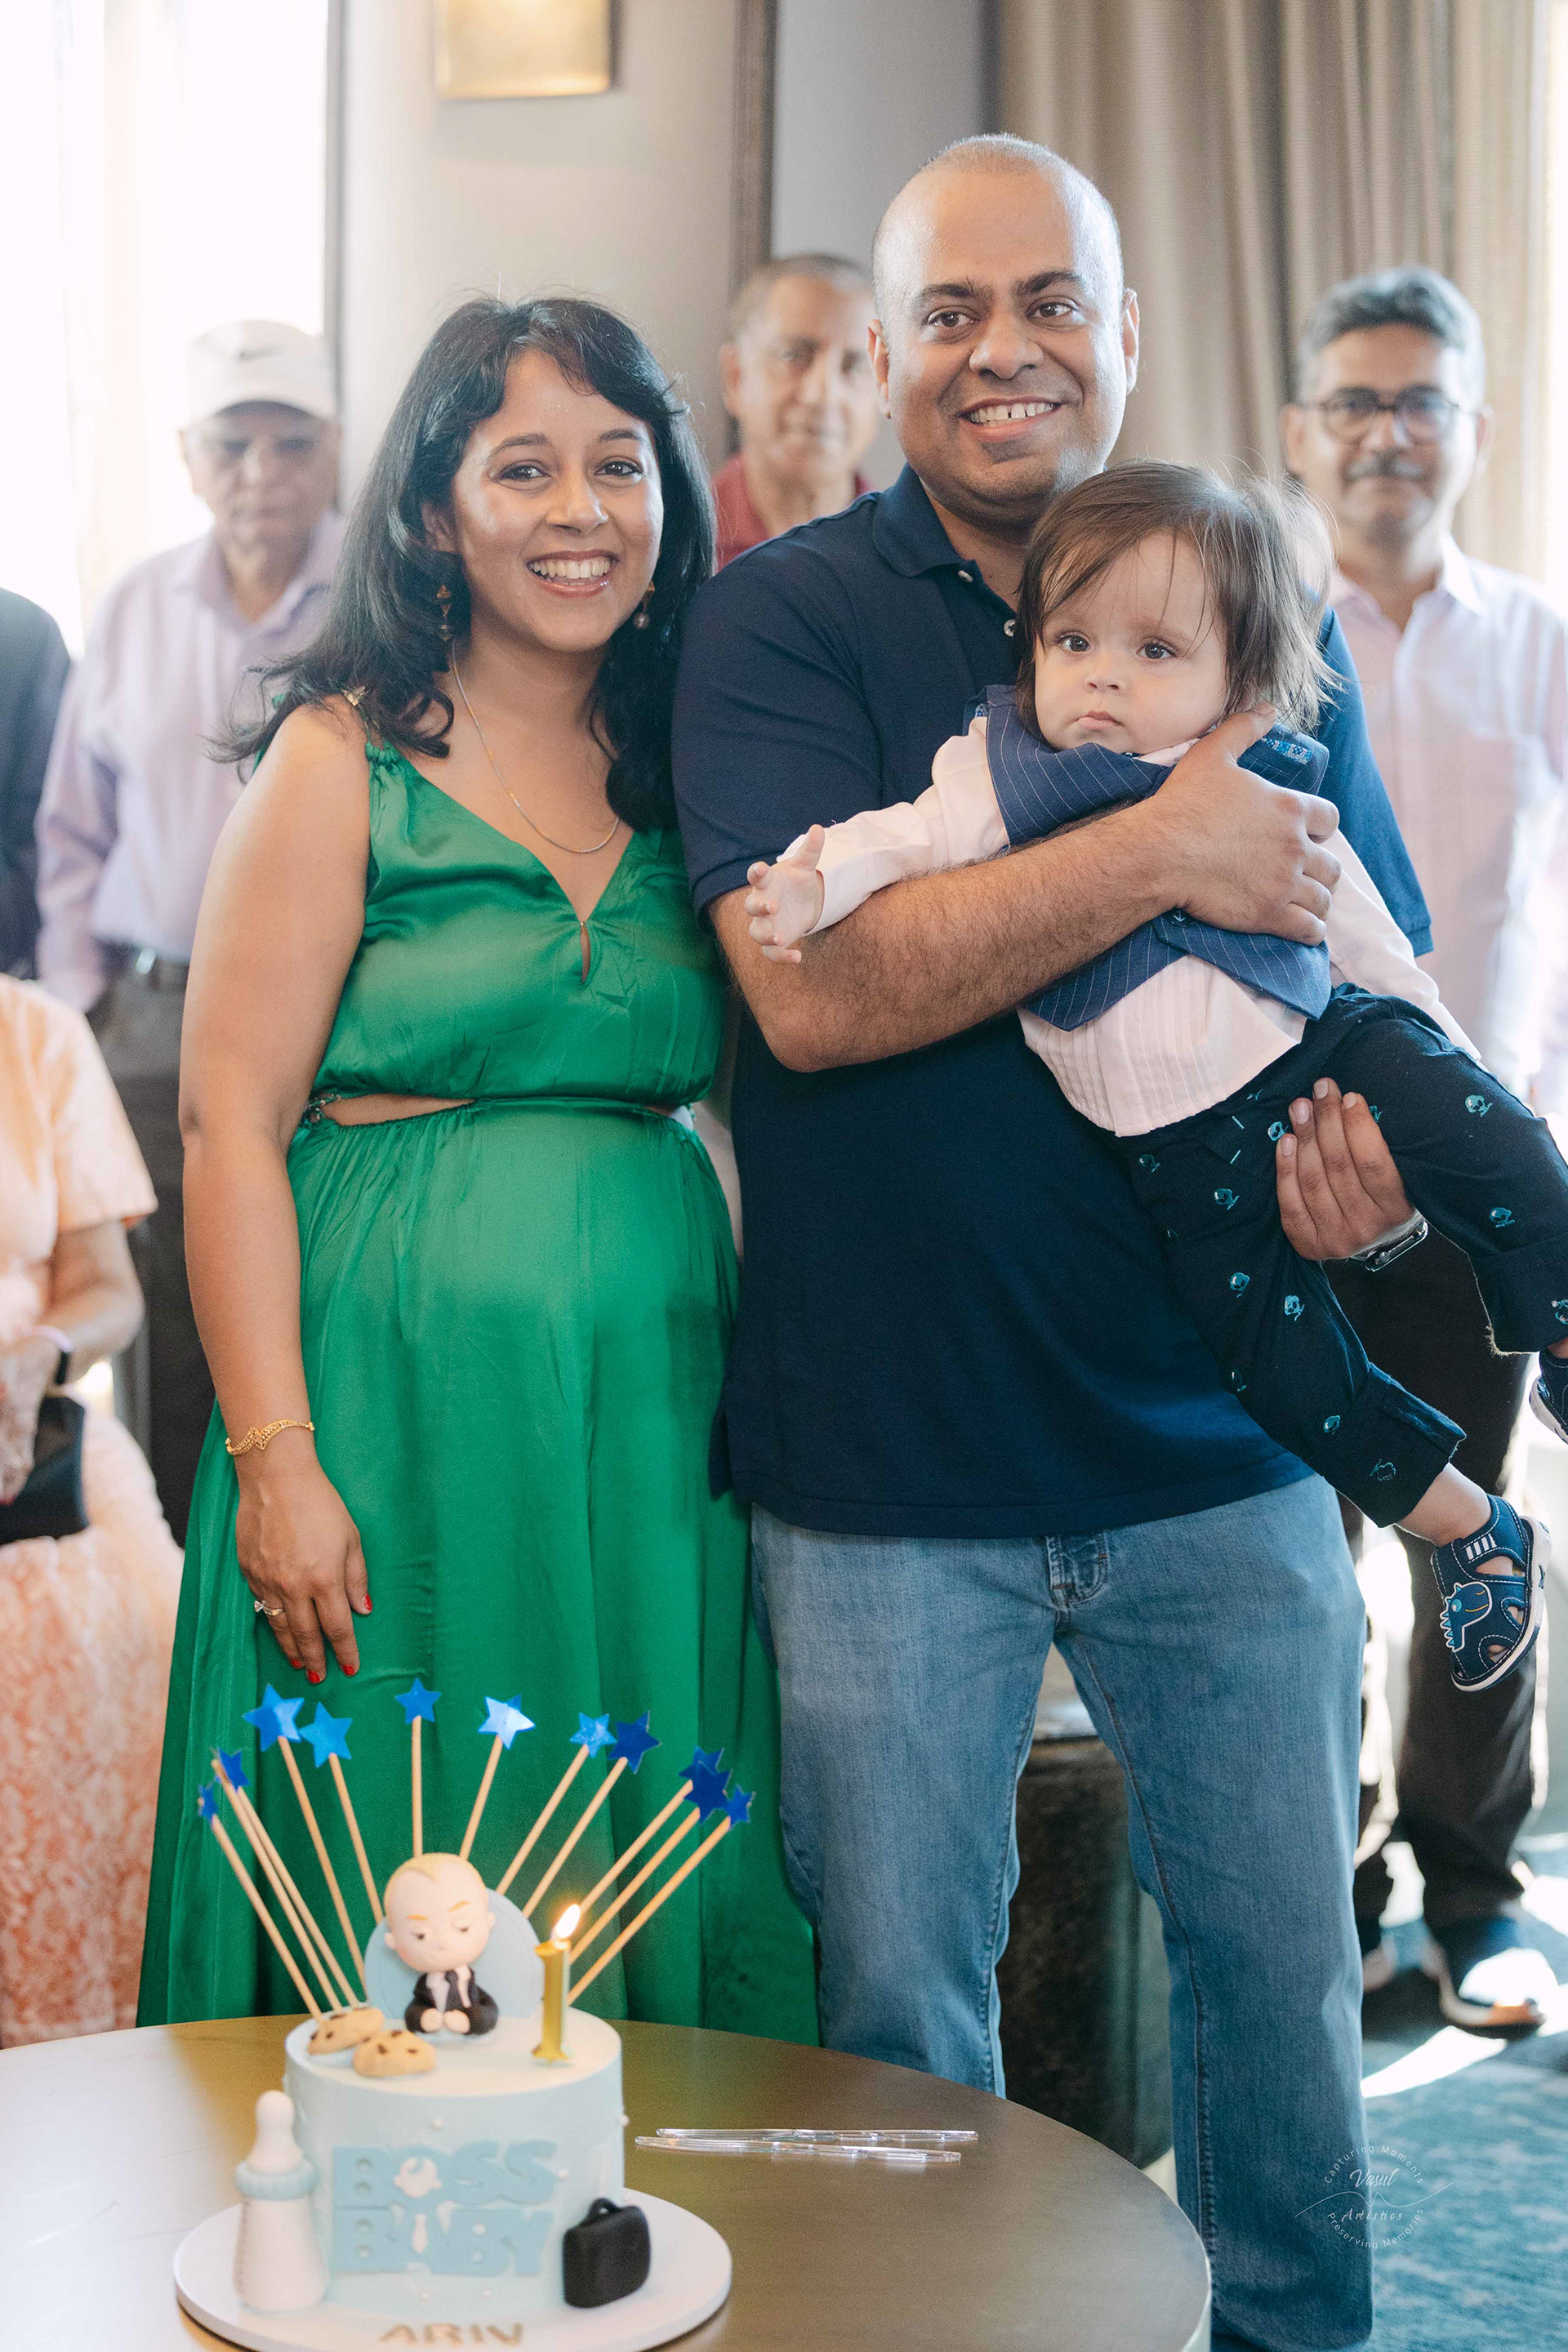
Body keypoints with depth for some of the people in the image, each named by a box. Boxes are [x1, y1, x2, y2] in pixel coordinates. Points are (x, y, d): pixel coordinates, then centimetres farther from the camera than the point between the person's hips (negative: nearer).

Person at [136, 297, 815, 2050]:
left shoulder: (685, 774, 11)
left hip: (654, 1399, 5)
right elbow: (229, 1119, -8)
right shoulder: (346, 760, -3)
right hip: (406, 1393, -5)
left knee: (659, 1914, 10)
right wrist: (272, 1456, -14)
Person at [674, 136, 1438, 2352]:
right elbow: (814, 987, -19)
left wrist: (1375, 1153, -13)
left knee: (1282, 1962, 14)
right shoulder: (783, 616, -5)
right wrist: (1161, 852, -24)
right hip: (884, 1463, -2)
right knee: (898, 2008, 12)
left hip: (1215, 1435, 3)